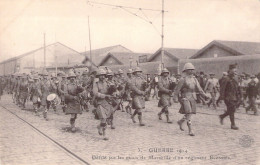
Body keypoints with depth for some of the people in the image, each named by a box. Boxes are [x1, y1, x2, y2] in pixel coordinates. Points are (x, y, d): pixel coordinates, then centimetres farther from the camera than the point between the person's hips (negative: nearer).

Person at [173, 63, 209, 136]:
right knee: (189, 114, -13)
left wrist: (204, 95, -6)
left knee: (189, 113, 12)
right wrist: (175, 98, -11)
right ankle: (190, 130, -5)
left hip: (192, 99, 7)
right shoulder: (183, 79, -7)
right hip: (185, 98, -7)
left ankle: (180, 122, 36)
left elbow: (199, 88, 6)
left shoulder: (194, 79, 10)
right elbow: (177, 89, -5)